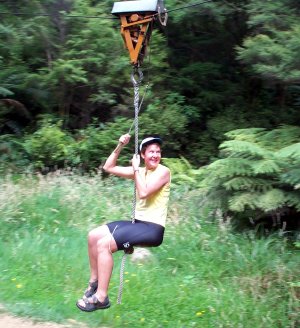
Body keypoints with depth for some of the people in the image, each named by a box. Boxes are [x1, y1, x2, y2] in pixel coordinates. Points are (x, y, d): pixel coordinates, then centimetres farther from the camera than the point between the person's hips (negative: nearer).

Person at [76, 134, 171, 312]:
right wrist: (120, 146, 4)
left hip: (153, 228, -8)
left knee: (104, 243, -21)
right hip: (137, 222, 8)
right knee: (94, 236, 3)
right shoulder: (140, 171, 12)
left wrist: (136, 169, -11)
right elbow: (108, 167, 15)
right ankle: (95, 280, 18)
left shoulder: (163, 171, -9)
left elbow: (143, 193, -23)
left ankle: (101, 297, -13)